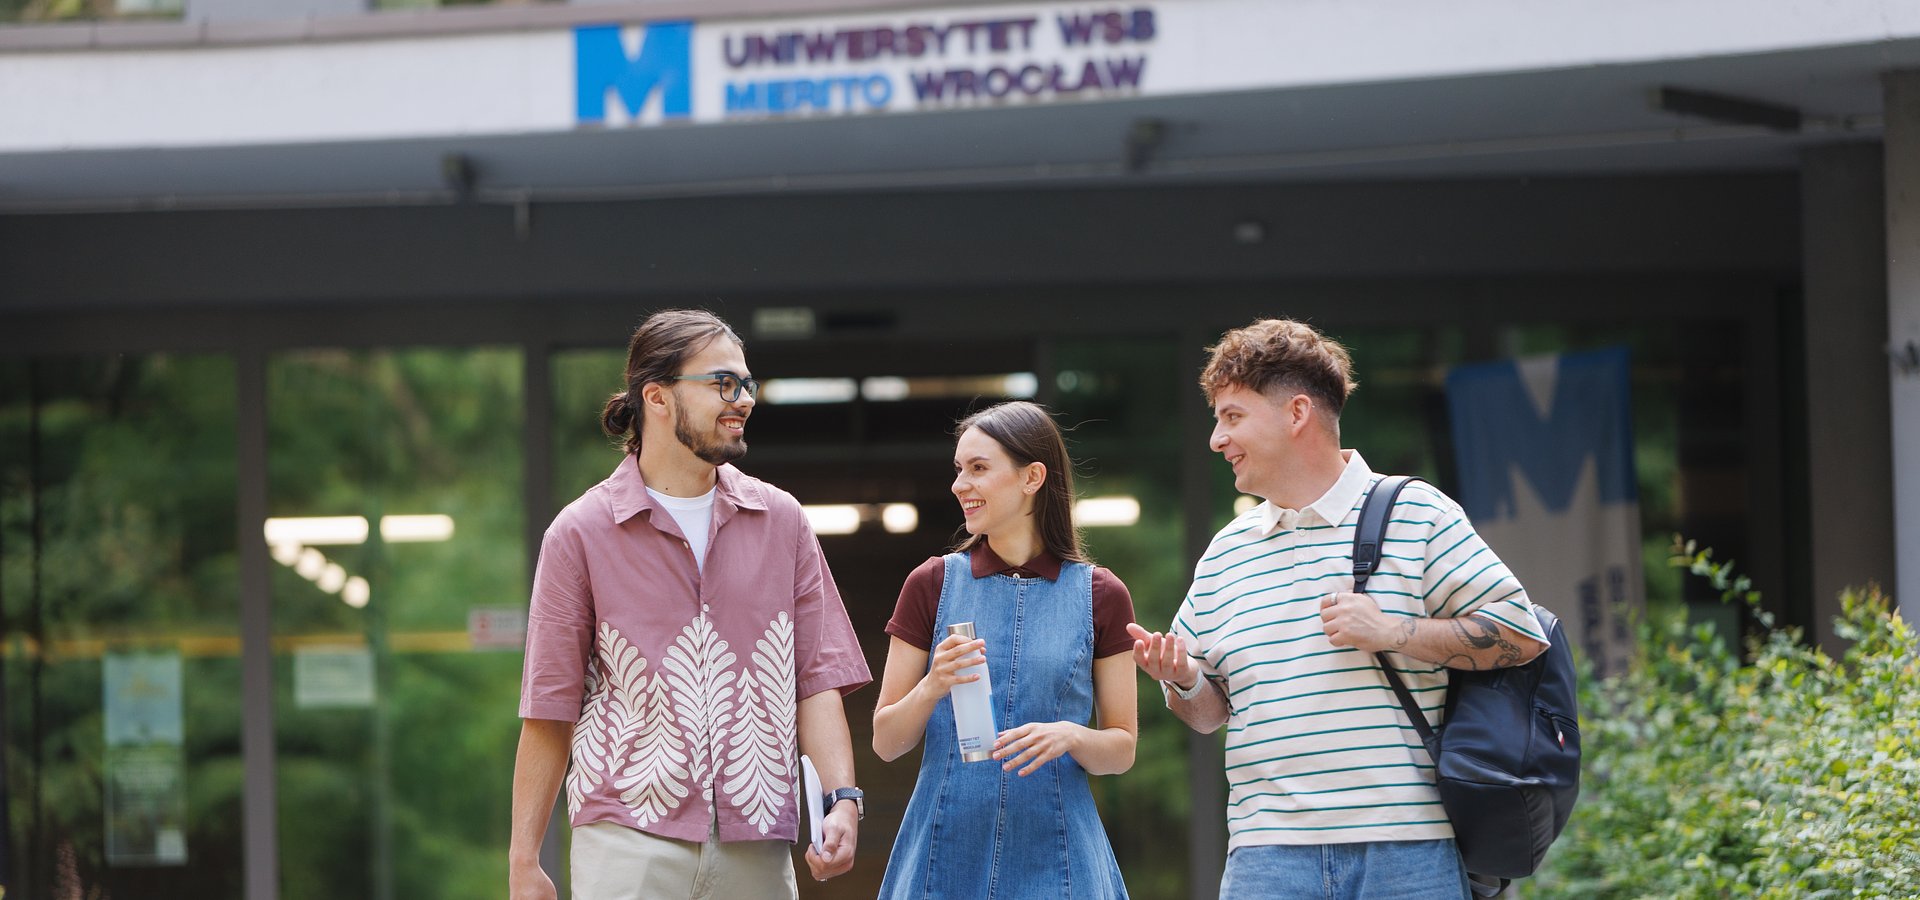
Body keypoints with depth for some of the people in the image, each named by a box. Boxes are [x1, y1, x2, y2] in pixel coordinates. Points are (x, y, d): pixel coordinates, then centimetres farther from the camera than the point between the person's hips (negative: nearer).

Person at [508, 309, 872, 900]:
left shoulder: (780, 521, 12)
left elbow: (818, 679, 9)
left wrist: (842, 799, -6)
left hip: (754, 850, 3)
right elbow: (549, 713, 3)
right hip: (627, 845, -3)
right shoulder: (581, 533, 3)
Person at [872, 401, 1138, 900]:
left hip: (1053, 855, 0)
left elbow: (1122, 749, 6)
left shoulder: (1100, 596, 4)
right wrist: (933, 688, -14)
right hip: (946, 853, 1)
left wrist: (1070, 737, -14)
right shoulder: (932, 584, 5)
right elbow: (886, 742, 5)